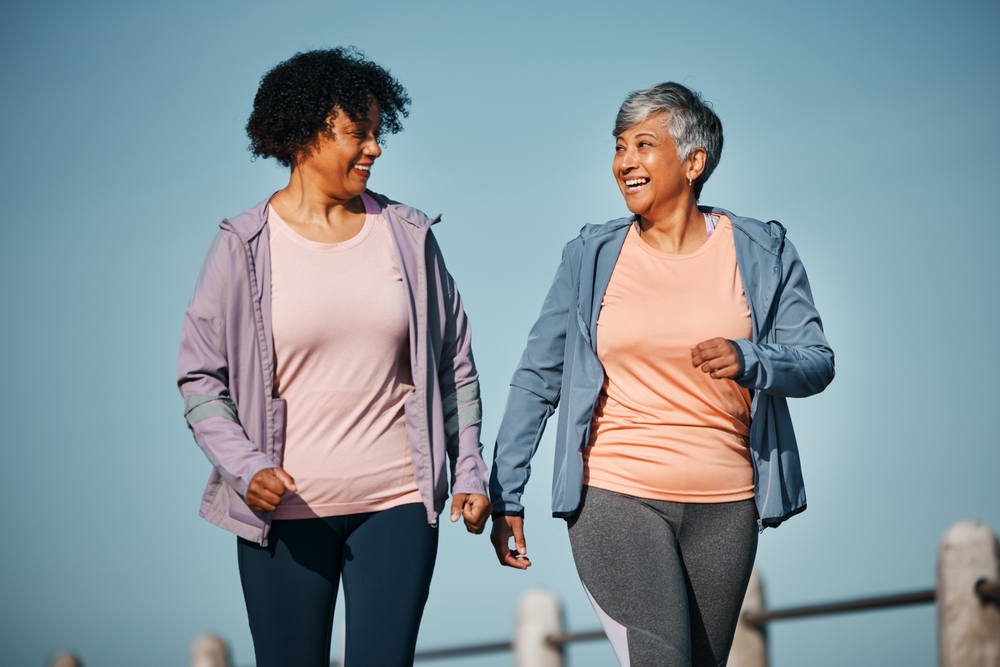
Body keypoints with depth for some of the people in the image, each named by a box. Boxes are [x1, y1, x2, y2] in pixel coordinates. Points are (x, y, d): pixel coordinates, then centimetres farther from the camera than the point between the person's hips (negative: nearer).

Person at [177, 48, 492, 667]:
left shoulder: (407, 233, 6)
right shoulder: (245, 245, -1)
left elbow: (454, 362, 12)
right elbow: (200, 377, 0)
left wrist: (470, 471, 8)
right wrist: (244, 466, -13)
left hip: (398, 502, 2)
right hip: (285, 509, -2)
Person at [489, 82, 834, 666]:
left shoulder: (763, 253, 3)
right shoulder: (592, 257, 4)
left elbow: (817, 362, 0)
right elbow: (537, 377, 7)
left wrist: (747, 360, -21)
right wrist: (505, 494, 4)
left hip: (724, 506, 2)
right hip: (615, 498, -1)